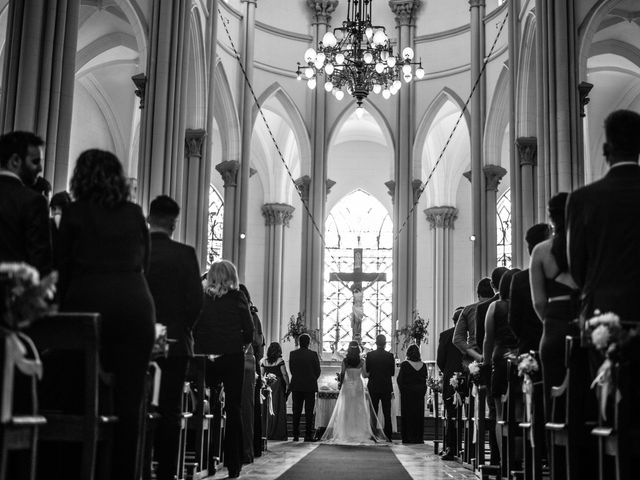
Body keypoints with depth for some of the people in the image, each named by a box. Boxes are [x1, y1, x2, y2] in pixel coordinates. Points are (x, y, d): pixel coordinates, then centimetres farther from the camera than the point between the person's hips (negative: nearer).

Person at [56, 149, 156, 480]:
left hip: (90, 304, -2)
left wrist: (63, 308, 19)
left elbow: (64, 266, 8)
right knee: (129, 400, 3)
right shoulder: (135, 214, 12)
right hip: (136, 305, 2)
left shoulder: (76, 213, 5)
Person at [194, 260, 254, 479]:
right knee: (233, 408, 5)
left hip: (206, 358, 2)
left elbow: (194, 328, 0)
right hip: (233, 357, -1)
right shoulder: (237, 298, -2)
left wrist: (201, 351, 11)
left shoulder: (202, 298, 2)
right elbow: (249, 330, -6)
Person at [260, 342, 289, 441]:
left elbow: (261, 374, 7)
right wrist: (287, 384, -2)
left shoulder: (264, 361, 5)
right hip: (278, 385, -4)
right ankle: (278, 434, -1)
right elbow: (284, 374, -9)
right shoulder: (280, 361, -7)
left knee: (267, 410, 9)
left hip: (268, 385, 4)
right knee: (278, 409, 0)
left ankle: (267, 433, 10)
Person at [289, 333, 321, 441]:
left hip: (296, 386, 2)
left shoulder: (292, 354, -1)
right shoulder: (313, 354, -8)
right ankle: (308, 435, 0)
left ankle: (296, 435, 7)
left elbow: (291, 370, 3)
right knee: (309, 412, 2)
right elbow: (318, 371, -3)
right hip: (310, 386, -2)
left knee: (296, 412, 8)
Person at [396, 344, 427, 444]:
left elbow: (400, 379, -9)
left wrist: (402, 391, 2)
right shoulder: (423, 365, 0)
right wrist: (423, 392, 10)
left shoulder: (404, 364, -11)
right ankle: (418, 438, 11)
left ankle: (408, 438, 3)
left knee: (407, 414, 3)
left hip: (407, 393, -3)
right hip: (420, 393, 3)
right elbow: (425, 379, 4)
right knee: (419, 415, 9)